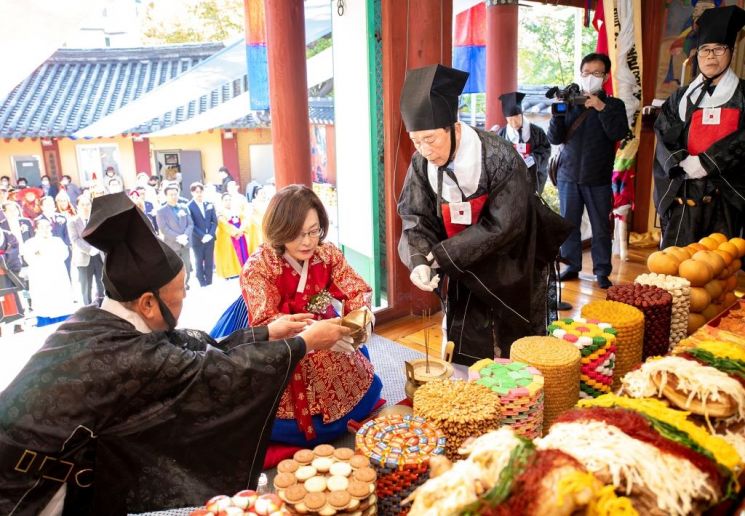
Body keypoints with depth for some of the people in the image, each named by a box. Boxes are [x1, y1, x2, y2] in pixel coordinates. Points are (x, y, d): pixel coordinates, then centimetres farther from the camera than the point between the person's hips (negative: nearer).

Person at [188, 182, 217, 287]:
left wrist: (210, 234, -8)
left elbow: (215, 221, 5)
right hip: (197, 240, -4)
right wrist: (202, 236, -17)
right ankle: (203, 285, 13)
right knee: (199, 263, 6)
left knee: (209, 263, 9)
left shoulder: (209, 204, 7)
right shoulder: (189, 206, -7)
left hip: (209, 238, 4)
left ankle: (209, 284, 17)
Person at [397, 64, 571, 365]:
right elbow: (417, 222, -10)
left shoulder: (500, 158, -27)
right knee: (463, 360, 11)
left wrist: (439, 255, -26)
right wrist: (419, 261, -31)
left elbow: (502, 226, -25)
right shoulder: (422, 164, -13)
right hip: (466, 275, 4)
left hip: (512, 276, -3)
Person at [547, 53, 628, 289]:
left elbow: (618, 133, -12)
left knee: (601, 227, 3)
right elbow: (555, 138, 1)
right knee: (568, 223, 7)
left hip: (598, 178, -1)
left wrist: (601, 107, -19)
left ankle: (602, 272, 12)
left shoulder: (614, 105, 4)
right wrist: (558, 112, -14)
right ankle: (572, 266, 19)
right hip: (568, 175, 2)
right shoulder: (569, 101, 6)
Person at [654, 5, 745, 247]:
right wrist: (681, 162, -13)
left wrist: (707, 163, -14)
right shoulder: (681, 97, 15)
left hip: (725, 193, -2)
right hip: (682, 192, 2)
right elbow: (664, 135, 5)